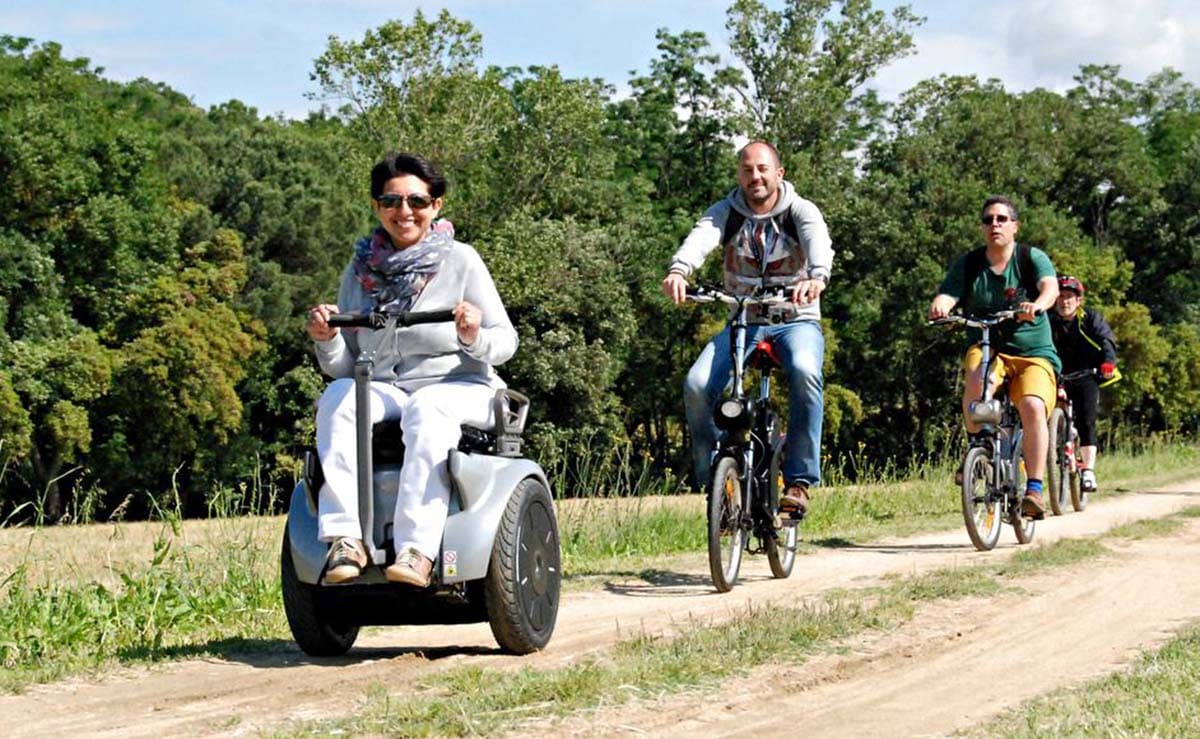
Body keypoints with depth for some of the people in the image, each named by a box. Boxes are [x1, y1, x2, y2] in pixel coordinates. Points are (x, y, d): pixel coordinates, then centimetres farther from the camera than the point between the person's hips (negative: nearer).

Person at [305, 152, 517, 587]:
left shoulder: (461, 261, 5)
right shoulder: (360, 269, 13)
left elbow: (506, 341, 1)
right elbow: (344, 365, 12)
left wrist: (474, 337, -21)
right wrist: (327, 340, -10)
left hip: (458, 386, -3)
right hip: (382, 389, 3)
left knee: (427, 408, -37)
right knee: (337, 398, -29)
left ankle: (418, 549, -49)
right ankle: (345, 539, -38)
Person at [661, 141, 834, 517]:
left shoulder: (801, 211, -6)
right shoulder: (725, 213, -1)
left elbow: (819, 243, -28)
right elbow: (701, 237, -23)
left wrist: (816, 278, -52)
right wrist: (679, 270, -47)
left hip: (797, 321, -2)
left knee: (805, 372, -35)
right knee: (697, 384, -21)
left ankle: (799, 479, -26)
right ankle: (714, 481, -6)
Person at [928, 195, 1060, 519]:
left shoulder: (1032, 258, -3)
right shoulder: (968, 264, 3)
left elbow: (1051, 287, -23)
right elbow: (947, 295, -11)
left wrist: (1036, 305, -46)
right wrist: (939, 307, -36)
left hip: (1033, 352, -1)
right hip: (986, 348, 1)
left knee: (1033, 406, -28)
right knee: (978, 380, -34)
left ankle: (1033, 490, -25)